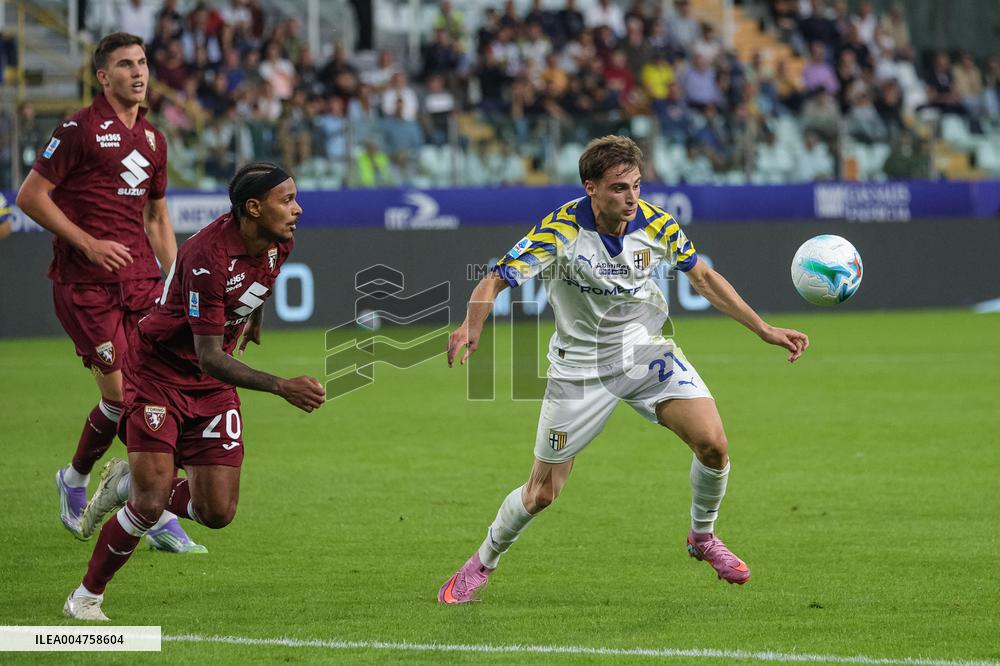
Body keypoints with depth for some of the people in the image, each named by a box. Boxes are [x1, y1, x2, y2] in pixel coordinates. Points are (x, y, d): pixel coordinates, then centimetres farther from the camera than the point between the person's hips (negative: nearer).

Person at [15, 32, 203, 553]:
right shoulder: (80, 129, -6)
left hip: (140, 280, 6)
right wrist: (87, 243, -13)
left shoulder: (152, 138, 15)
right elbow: (30, 196, -8)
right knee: (121, 394, -9)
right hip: (84, 283, -6)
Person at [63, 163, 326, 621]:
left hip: (213, 388, 7)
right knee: (152, 503, -16)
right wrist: (282, 387, -41)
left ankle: (128, 484, 24)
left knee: (218, 512, -2)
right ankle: (86, 597, 5)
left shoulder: (278, 243, -8)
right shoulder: (208, 257, -31)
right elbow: (209, 358, -32)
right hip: (158, 373, -7)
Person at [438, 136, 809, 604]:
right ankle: (482, 564, 28)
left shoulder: (656, 224, -12)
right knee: (542, 492, 0)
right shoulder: (560, 231, -24)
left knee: (713, 445, -16)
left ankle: (703, 538, 12)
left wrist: (764, 329, 1)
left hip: (647, 352, 3)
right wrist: (471, 327, -47)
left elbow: (703, 278, 4)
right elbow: (494, 282, -25)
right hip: (580, 367, -3)